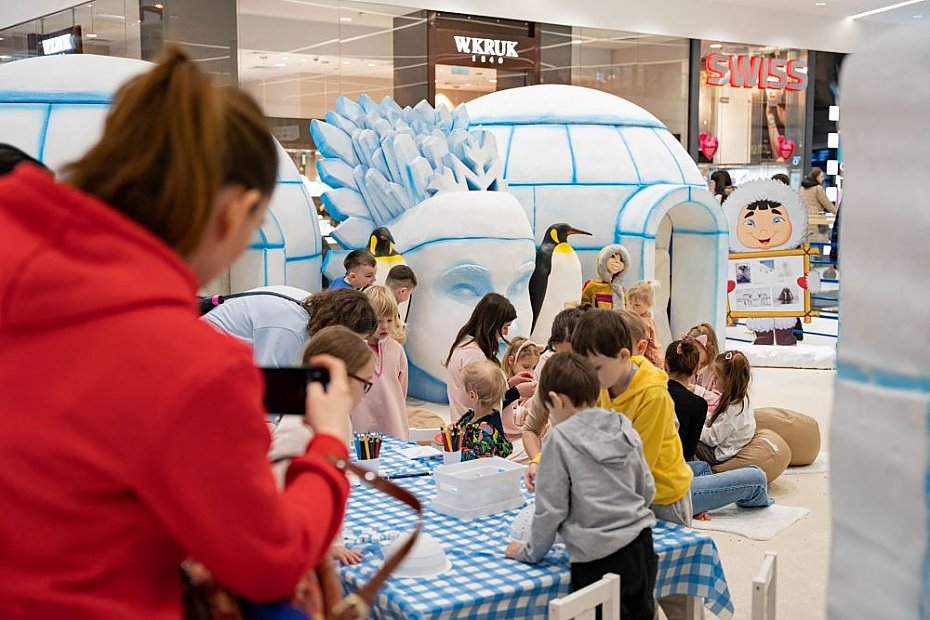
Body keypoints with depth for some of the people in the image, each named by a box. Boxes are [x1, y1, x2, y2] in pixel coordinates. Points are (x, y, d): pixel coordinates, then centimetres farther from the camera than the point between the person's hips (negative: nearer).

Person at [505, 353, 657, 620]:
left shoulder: (560, 439, -11)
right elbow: (647, 489, 13)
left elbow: (550, 507, -8)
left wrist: (530, 552, 6)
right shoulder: (624, 428, 5)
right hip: (642, 546, 6)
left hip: (600, 560, -6)